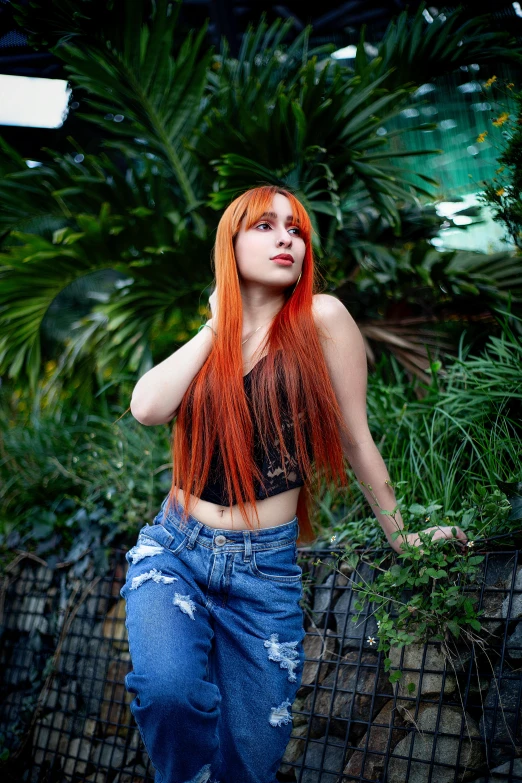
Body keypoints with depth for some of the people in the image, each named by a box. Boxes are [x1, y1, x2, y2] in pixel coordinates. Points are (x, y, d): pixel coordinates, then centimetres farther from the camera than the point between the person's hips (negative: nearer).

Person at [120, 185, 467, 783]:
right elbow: (147, 408, -12)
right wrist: (220, 324, -2)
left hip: (266, 570, -1)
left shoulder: (320, 319, -4)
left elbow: (355, 440, 3)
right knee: (167, 689, -28)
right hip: (173, 549, 2)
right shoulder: (208, 344, 8)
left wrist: (400, 537, 9)